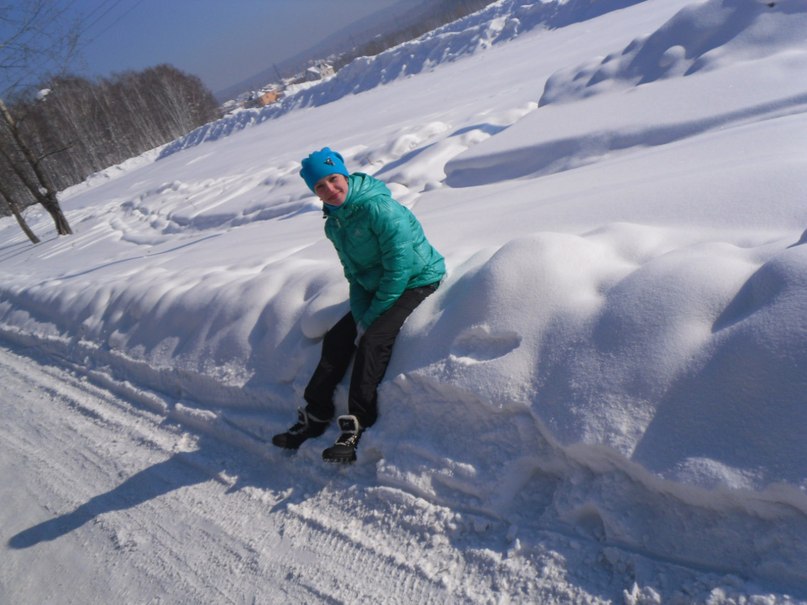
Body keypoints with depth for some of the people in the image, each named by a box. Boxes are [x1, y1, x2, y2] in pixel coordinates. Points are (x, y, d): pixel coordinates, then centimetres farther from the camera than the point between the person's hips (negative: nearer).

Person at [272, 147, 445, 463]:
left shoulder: (378, 207, -23)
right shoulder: (334, 223, 3)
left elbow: (401, 265, -25)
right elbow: (355, 274, 9)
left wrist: (372, 316, -18)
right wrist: (361, 316, -7)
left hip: (416, 281, -8)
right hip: (376, 287, 8)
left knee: (372, 341, -25)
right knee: (337, 338, -1)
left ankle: (358, 425, -18)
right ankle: (315, 415, 9)